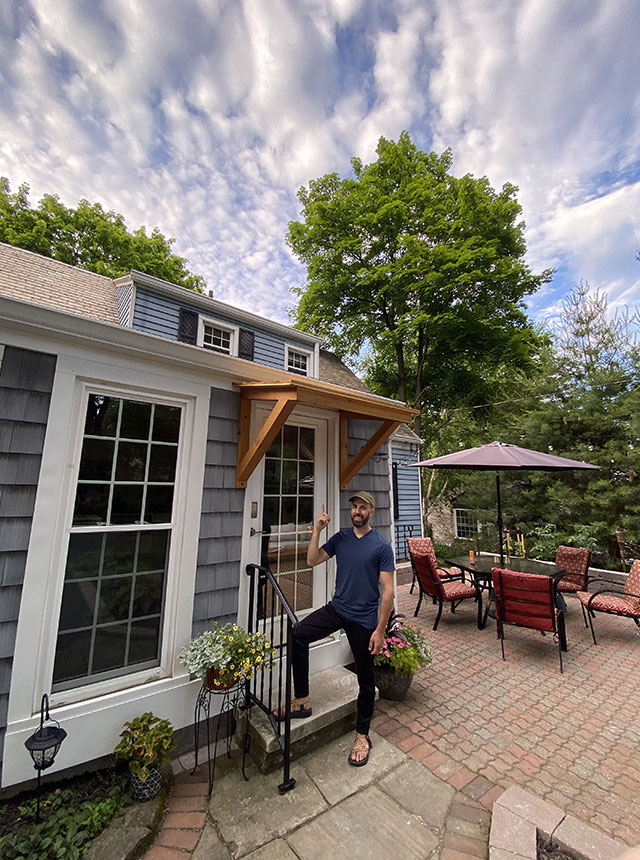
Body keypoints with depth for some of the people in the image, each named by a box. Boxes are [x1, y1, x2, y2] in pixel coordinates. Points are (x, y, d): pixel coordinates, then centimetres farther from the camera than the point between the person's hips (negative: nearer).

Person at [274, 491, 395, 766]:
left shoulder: (382, 545, -13)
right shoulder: (341, 537, 1)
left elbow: (388, 590, -12)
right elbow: (312, 560, 0)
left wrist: (380, 630, -14)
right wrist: (317, 531, -12)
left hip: (364, 619, -4)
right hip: (336, 609, 4)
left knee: (365, 679, 12)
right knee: (298, 636, -11)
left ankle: (362, 734, 37)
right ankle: (302, 701, 8)